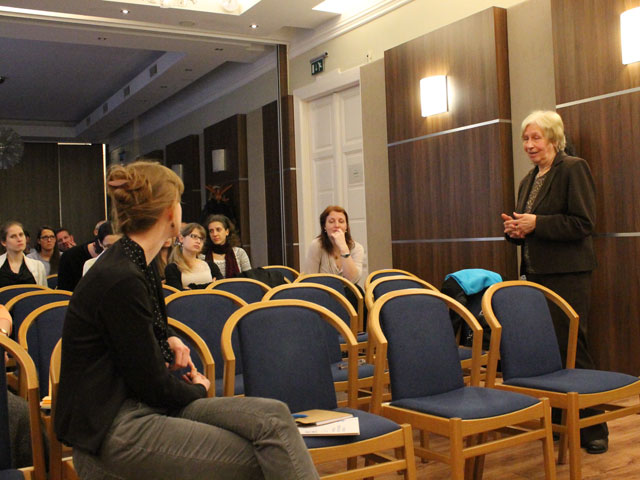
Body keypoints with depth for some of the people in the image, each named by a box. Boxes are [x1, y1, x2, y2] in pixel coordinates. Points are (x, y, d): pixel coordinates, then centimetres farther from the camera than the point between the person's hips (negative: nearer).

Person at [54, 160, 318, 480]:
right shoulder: (120, 280, -20)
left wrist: (169, 338, 12)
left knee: (273, 416, -12)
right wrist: (198, 389, 4)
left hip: (144, 405, 9)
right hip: (114, 428, -9)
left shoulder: (139, 264, 11)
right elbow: (152, 384, -15)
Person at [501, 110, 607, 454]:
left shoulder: (573, 169, -6)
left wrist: (536, 224, -19)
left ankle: (592, 427, 5)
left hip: (567, 275, -8)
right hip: (536, 273, 8)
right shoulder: (528, 180, 18)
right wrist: (514, 229, 3)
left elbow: (583, 223, -14)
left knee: (570, 347, -7)